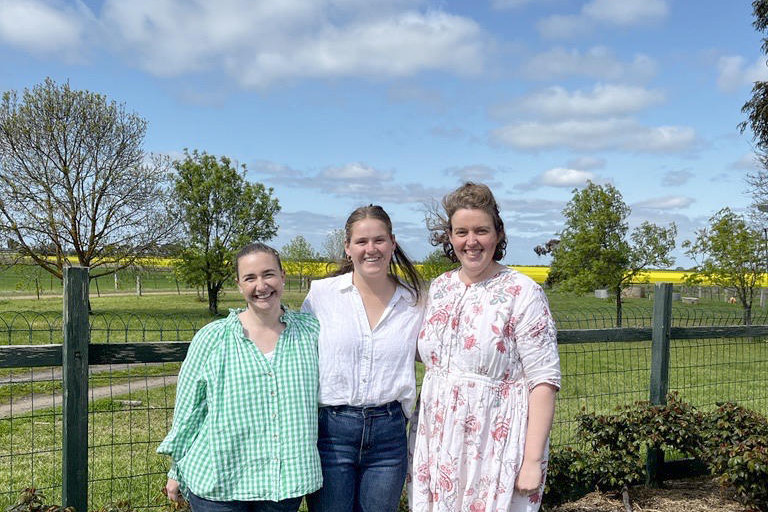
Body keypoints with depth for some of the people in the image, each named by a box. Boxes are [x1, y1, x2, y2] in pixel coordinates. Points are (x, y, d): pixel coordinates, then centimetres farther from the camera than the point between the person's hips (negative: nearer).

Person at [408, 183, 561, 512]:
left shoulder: (522, 292, -10)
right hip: (437, 444, 5)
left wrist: (532, 461, -16)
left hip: (495, 446, -5)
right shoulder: (438, 288, 7)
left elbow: (544, 380, -12)